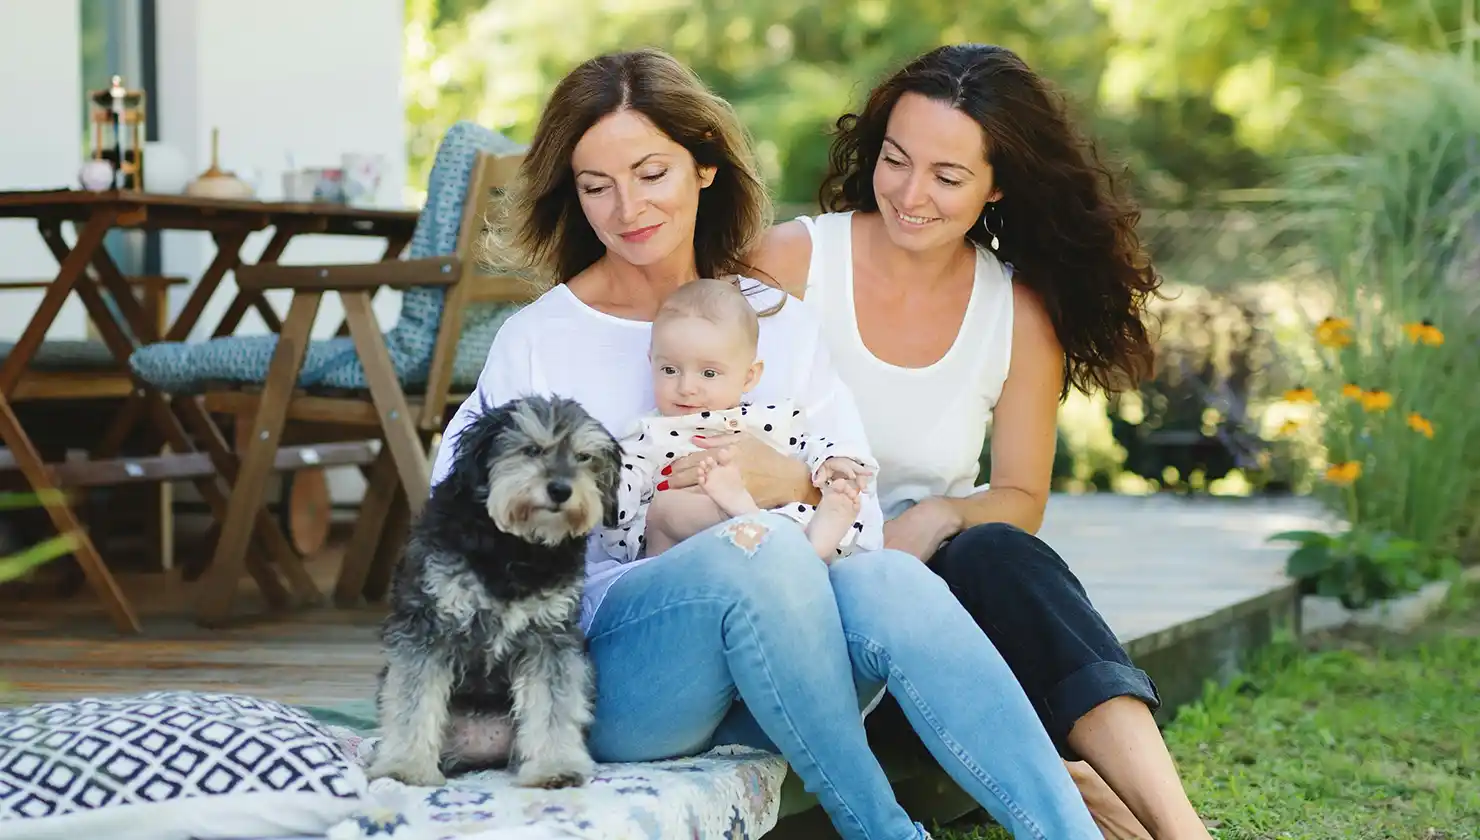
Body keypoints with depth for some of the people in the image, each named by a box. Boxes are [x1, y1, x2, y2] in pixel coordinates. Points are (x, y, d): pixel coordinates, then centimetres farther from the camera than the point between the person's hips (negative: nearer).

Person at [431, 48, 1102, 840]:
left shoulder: (780, 322, 18)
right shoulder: (534, 342, 10)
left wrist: (796, 484, -11)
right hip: (602, 666, -2)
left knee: (887, 580, -32)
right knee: (759, 547, -34)